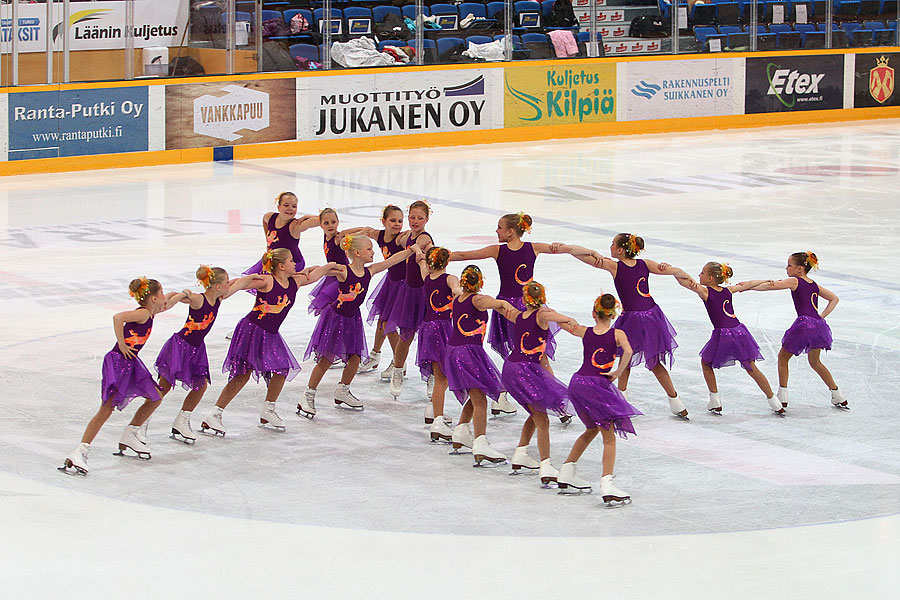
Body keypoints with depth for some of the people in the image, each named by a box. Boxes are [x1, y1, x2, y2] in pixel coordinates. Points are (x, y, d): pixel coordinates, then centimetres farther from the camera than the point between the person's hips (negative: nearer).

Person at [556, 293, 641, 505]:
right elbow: (628, 352, -22)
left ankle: (566, 474, 31)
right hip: (598, 385, -6)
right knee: (609, 437, -3)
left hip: (578, 382, 6)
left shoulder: (584, 332, 8)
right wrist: (617, 374, -11)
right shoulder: (617, 334, -3)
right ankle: (606, 485, -19)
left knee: (592, 429, 26)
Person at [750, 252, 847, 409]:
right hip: (818, 325, 7)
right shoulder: (814, 285, 19)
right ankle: (838, 397, 27)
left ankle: (782, 397, 9)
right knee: (815, 362, 26)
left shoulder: (794, 281, 0)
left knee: (783, 357, 14)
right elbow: (834, 298, 25)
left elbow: (770, 286, -7)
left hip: (804, 323, -7)